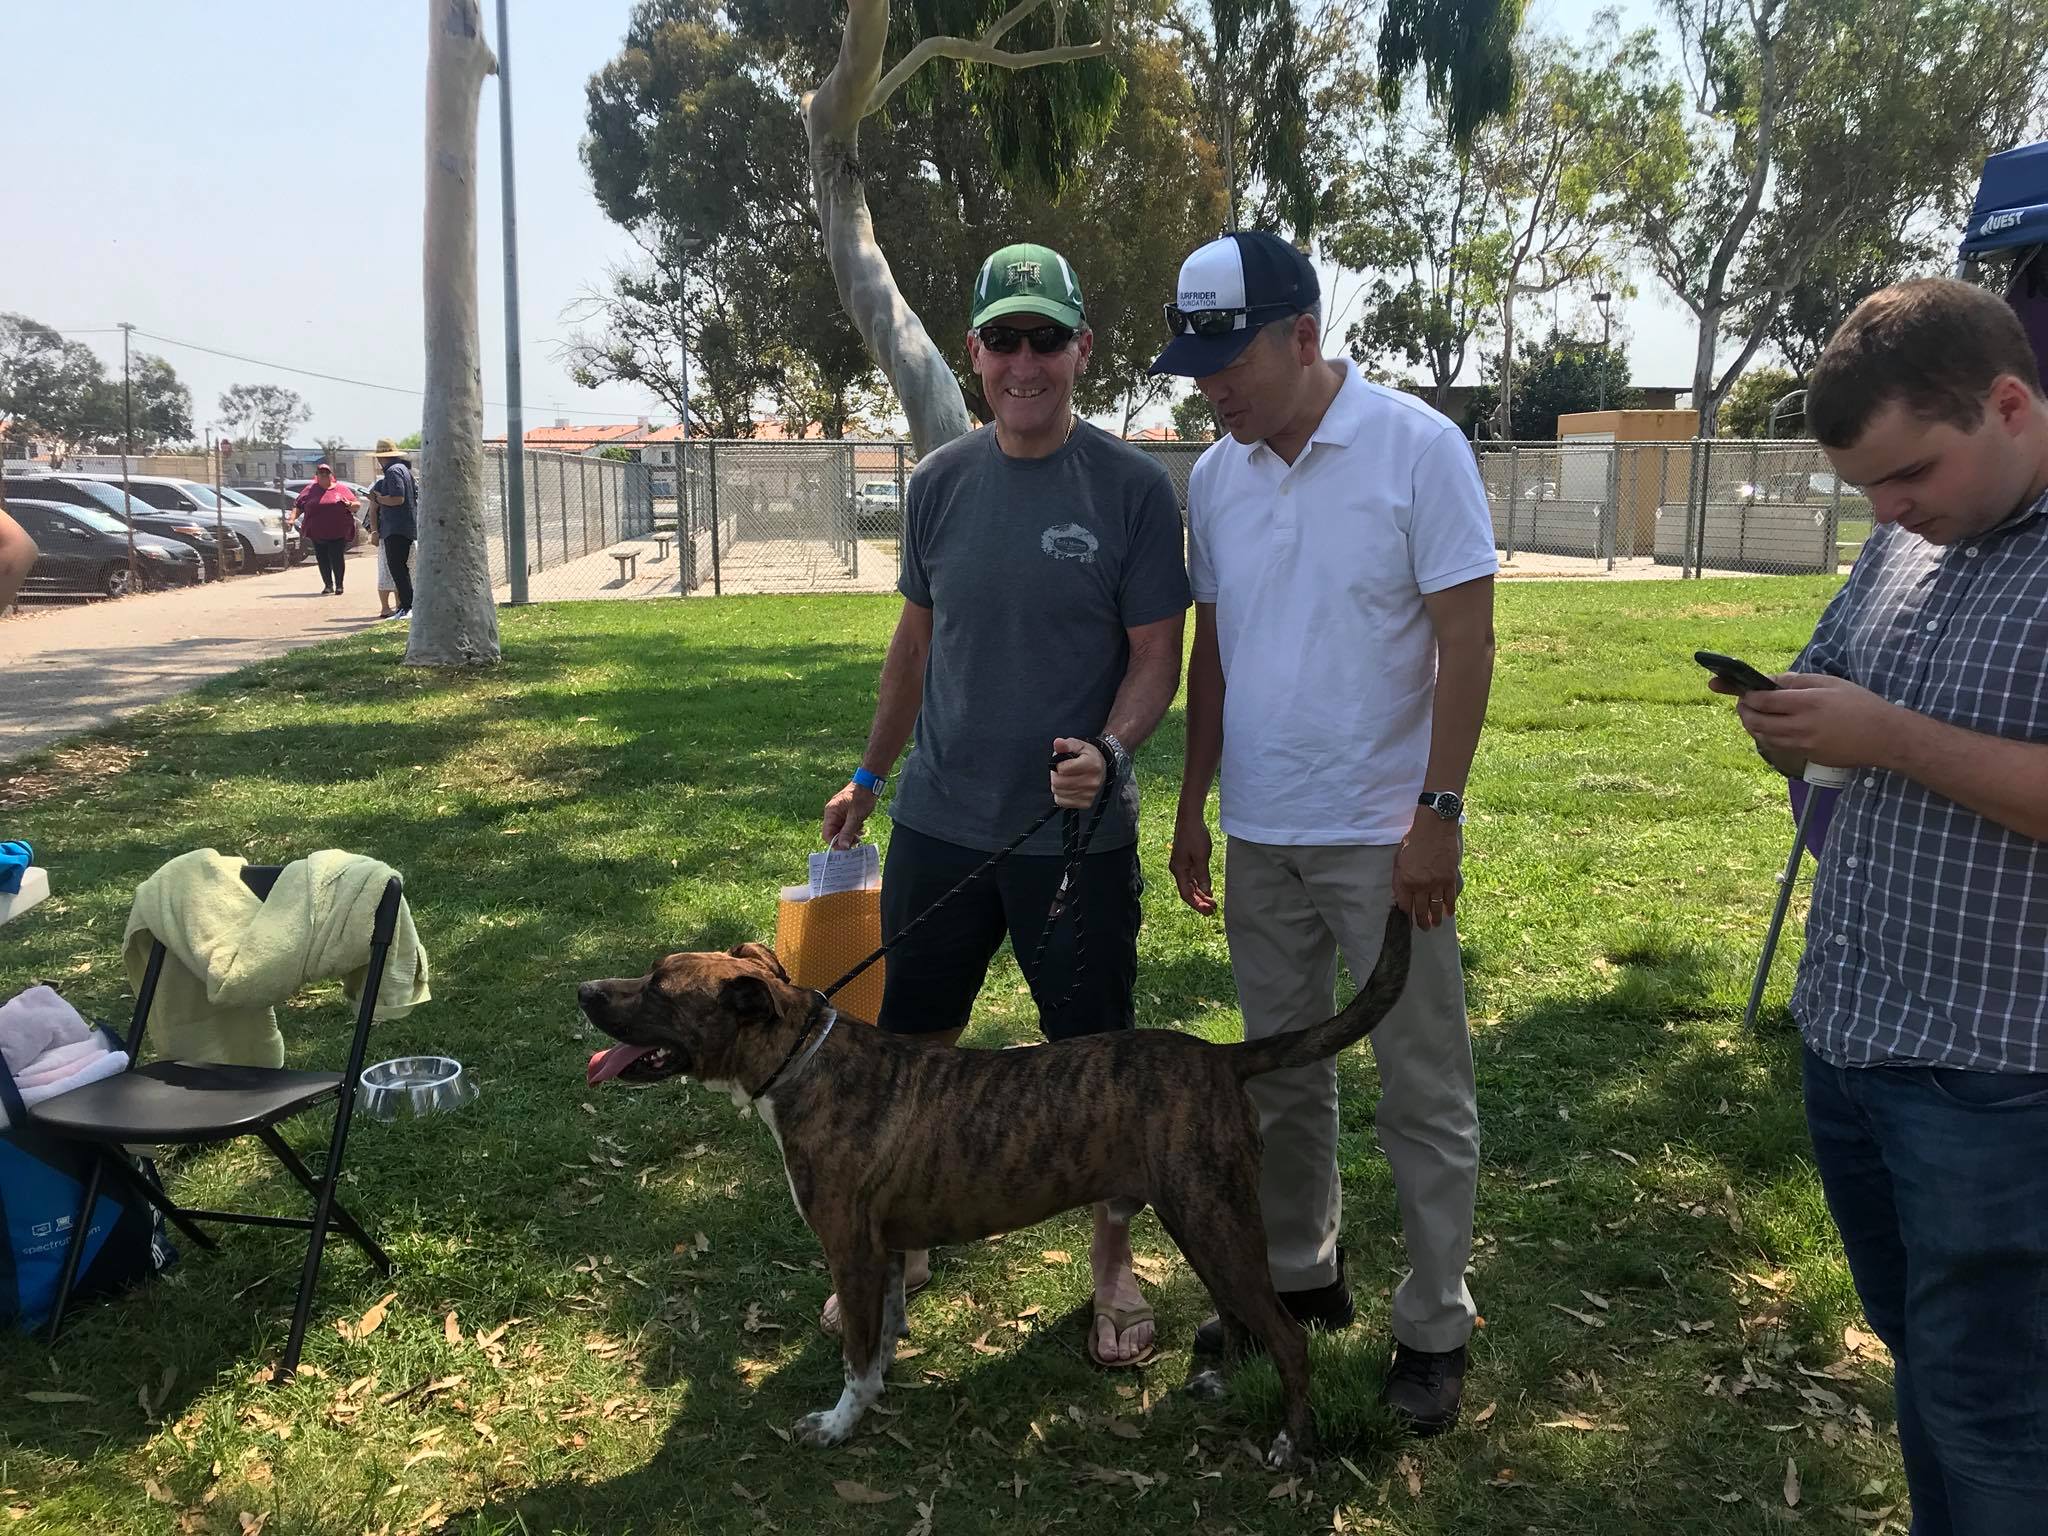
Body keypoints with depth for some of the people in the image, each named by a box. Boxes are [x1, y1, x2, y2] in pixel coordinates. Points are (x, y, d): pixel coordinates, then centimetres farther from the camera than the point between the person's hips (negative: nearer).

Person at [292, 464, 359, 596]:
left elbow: (356, 505, 7)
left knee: (337, 559, -6)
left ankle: (339, 585, 8)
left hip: (338, 532, -2)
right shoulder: (310, 489, 10)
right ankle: (328, 585, 15)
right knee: (322, 560, 3)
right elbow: (298, 506, 12)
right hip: (317, 534, 2)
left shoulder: (341, 489, 7)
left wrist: (349, 505, -15)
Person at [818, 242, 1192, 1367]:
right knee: (909, 1044, 12)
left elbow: (1157, 656, -5)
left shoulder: (1132, 488, -7)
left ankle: (1114, 1267, 30)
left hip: (1079, 835, -3)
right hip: (939, 823, 4)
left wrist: (1109, 750, -24)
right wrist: (869, 776, 17)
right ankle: (900, 1247, 33)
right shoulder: (939, 482, 4)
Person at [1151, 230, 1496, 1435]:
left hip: (1384, 836, -5)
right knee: (1282, 1074, 16)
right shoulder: (1217, 475, 5)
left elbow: (1467, 641, -11)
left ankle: (1435, 1326, 21)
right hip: (1260, 836, 5)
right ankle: (1301, 1273, 35)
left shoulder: (1418, 448, -10)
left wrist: (1437, 813, -15)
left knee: (1424, 1088, 6)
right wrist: (1194, 808, 11)